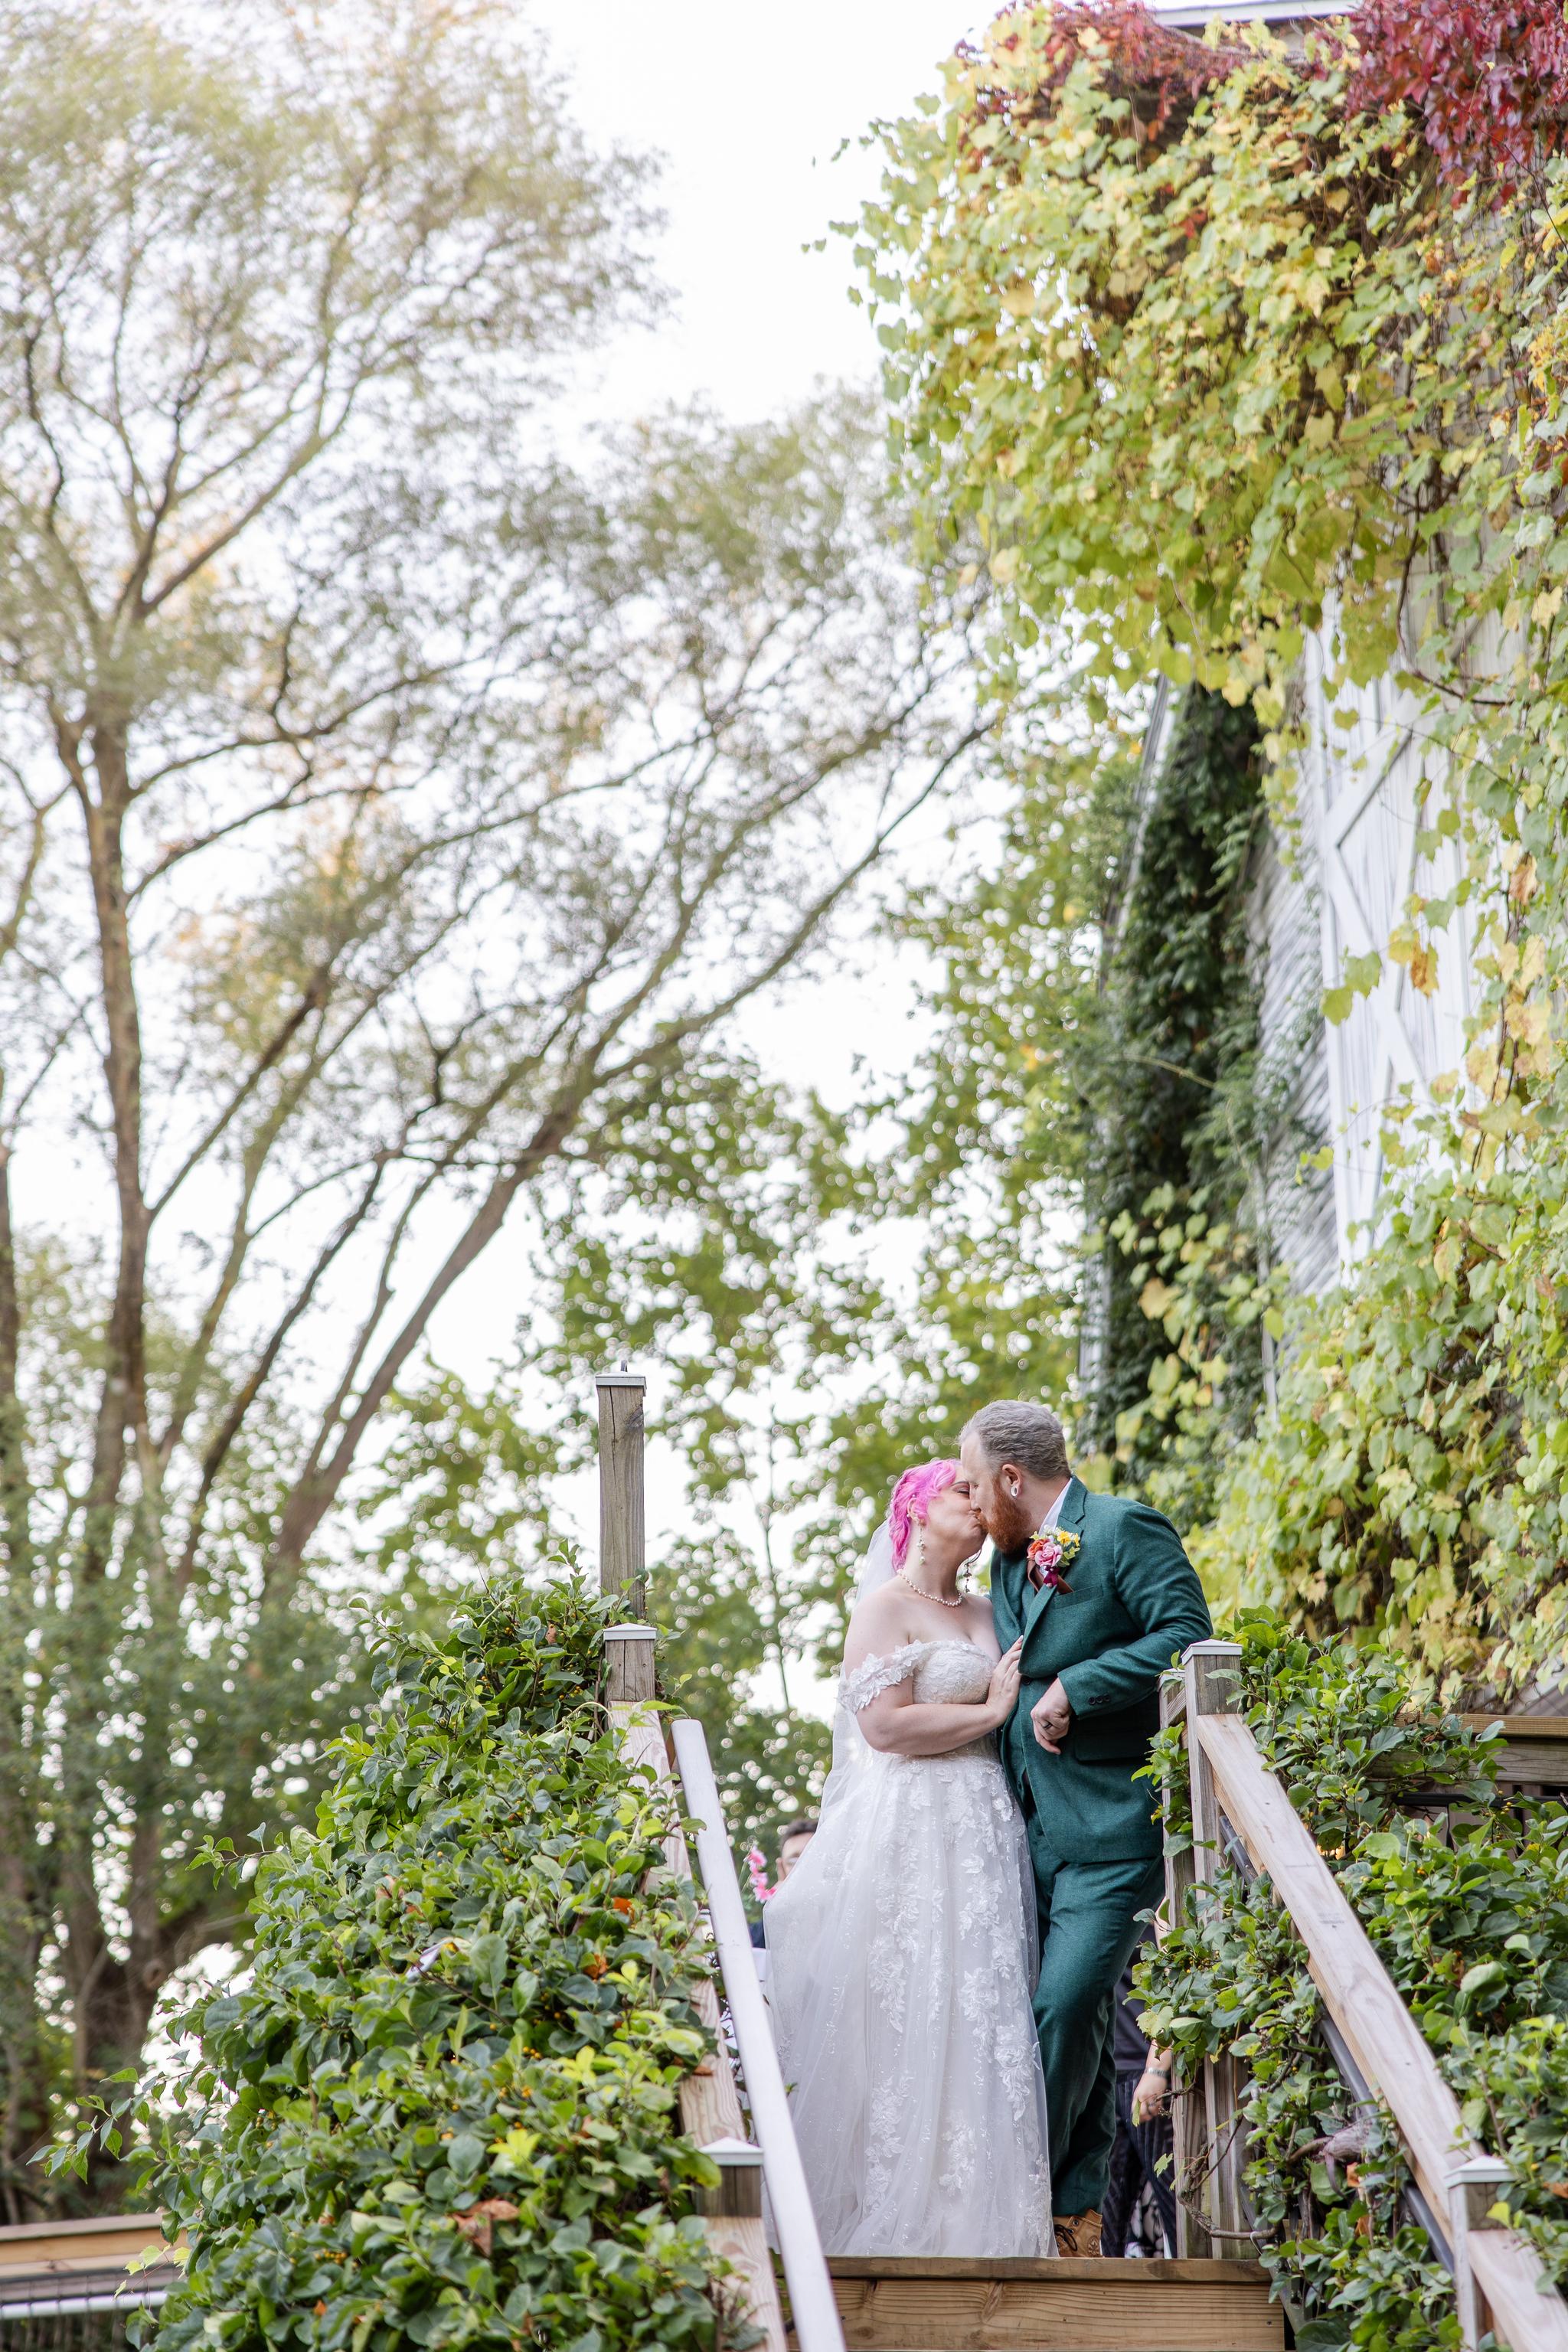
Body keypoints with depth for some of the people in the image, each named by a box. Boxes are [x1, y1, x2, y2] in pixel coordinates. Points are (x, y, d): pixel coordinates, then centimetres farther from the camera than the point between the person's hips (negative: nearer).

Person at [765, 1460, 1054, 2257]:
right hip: (910, 1828, -7)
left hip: (984, 1830, 7)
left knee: (982, 2009, 2)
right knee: (908, 2012, -9)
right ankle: (901, 2215, -6)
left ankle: (976, 2212, 5)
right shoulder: (886, 1608, -3)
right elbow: (885, 1724, -14)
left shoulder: (985, 1614, 18)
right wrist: (992, 1712, -8)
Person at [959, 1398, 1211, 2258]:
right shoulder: (1010, 1558, 19)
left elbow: (1187, 1637, -17)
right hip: (1035, 1830, 8)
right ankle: (1079, 2210, 14)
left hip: (1113, 1825, -8)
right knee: (1075, 2020, 9)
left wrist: (1073, 1689, -18)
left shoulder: (1124, 1529, -8)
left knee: (1066, 2007, -13)